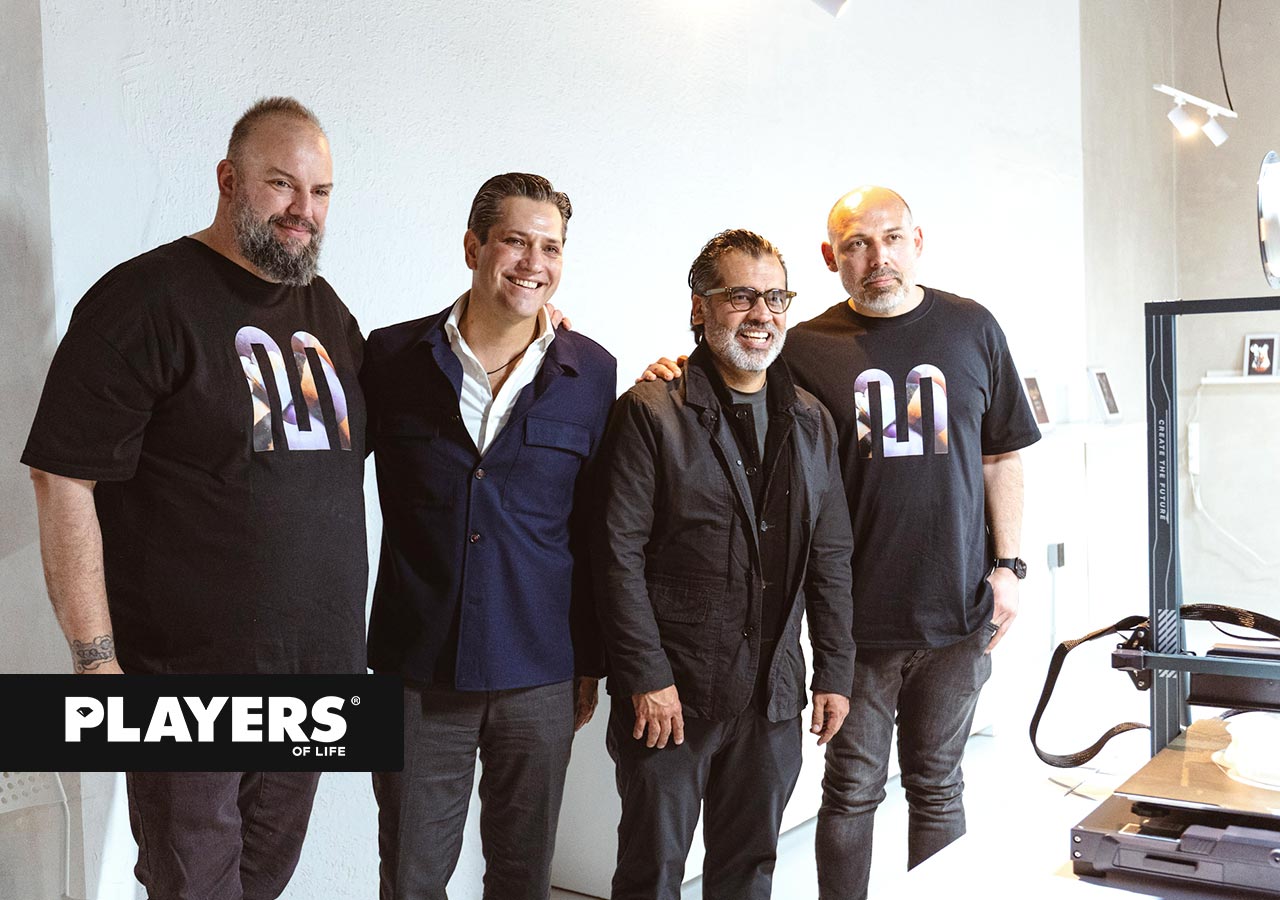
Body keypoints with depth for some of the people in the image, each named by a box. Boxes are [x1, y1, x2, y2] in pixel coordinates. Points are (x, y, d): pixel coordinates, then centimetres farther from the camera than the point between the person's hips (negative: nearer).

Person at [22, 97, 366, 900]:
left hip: (313, 673, 6)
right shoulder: (146, 300, -11)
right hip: (189, 681, -6)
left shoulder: (326, 309, 11)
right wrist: (97, 660, -16)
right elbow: (62, 479, -14)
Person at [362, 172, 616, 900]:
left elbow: (598, 530, 5)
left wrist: (592, 662, 8)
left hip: (540, 674, 1)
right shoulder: (393, 357, -1)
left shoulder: (593, 373, 0)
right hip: (417, 671, 0)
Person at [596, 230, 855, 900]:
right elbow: (620, 554, -11)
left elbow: (830, 558, 11)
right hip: (669, 693, -4)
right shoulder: (650, 412, -7)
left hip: (773, 695, 5)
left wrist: (834, 672, 8)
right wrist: (647, 677, -14)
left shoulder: (811, 423, 10)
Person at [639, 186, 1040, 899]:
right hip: (856, 617, -1)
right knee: (853, 792, 9)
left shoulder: (972, 329, 5)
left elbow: (1002, 458, 8)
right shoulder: (808, 348, -1)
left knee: (938, 787, 16)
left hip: (957, 608, 2)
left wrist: (1008, 566, 2)